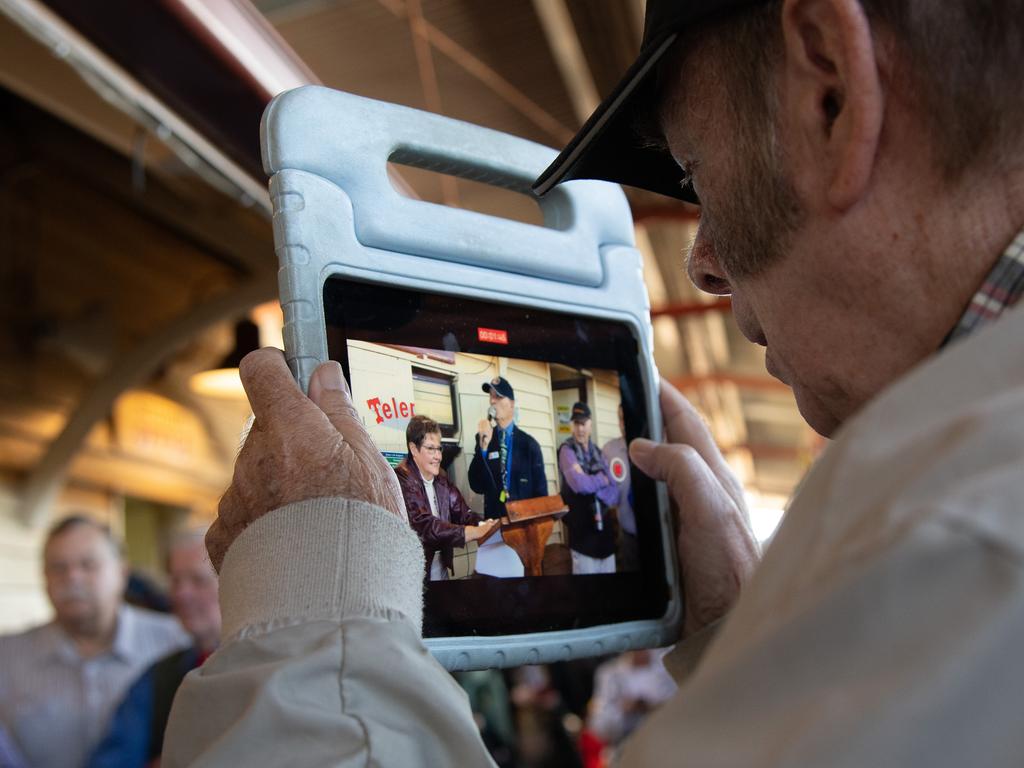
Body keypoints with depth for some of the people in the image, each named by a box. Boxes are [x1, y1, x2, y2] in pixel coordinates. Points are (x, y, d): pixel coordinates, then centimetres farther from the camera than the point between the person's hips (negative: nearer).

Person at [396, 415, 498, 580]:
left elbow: (462, 513, 1)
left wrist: (483, 525, -20)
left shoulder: (441, 480, 9)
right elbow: (424, 525, -27)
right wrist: (476, 532, -31)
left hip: (441, 568, 7)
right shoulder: (402, 481, -17)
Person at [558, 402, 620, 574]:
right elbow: (579, 483, -22)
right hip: (583, 533, -6)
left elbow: (614, 492, 7)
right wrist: (602, 480, -5)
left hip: (605, 530, 6)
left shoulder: (597, 452, 13)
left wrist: (594, 487, -12)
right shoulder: (567, 450, -6)